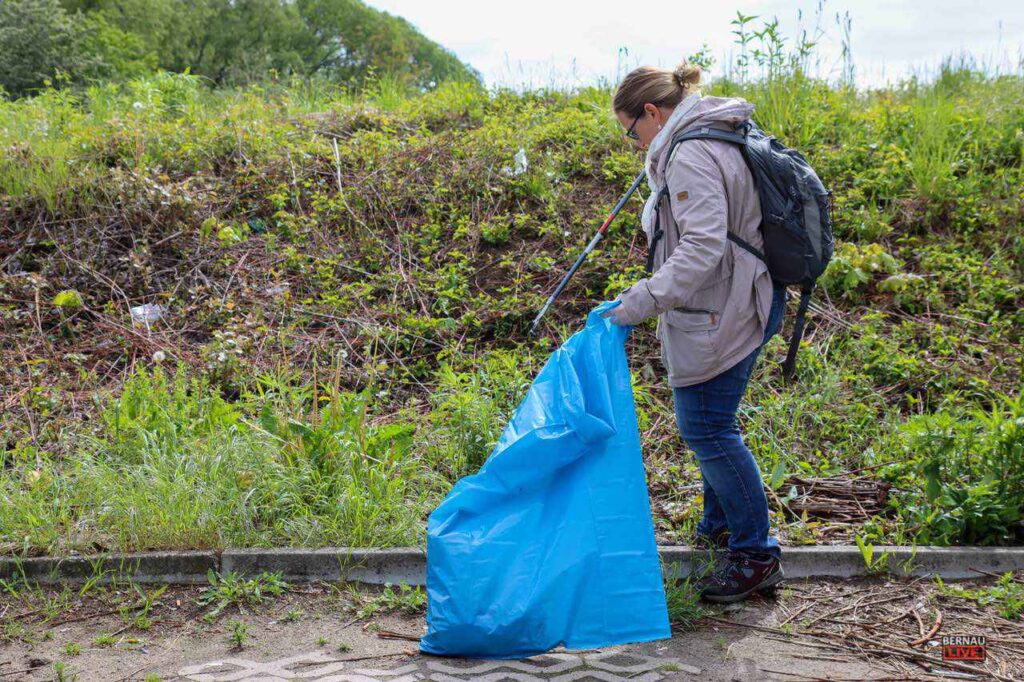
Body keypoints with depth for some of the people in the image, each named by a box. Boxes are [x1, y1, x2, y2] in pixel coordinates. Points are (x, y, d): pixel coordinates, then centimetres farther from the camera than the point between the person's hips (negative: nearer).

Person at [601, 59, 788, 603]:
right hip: (737, 304, 11)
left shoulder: (691, 156, -20)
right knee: (709, 422, 21)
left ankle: (756, 555, 5)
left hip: (719, 315, -11)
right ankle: (722, 524, 37)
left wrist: (645, 299, -25)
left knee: (706, 427, -4)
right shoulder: (713, 141, 14)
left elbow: (703, 246, -28)